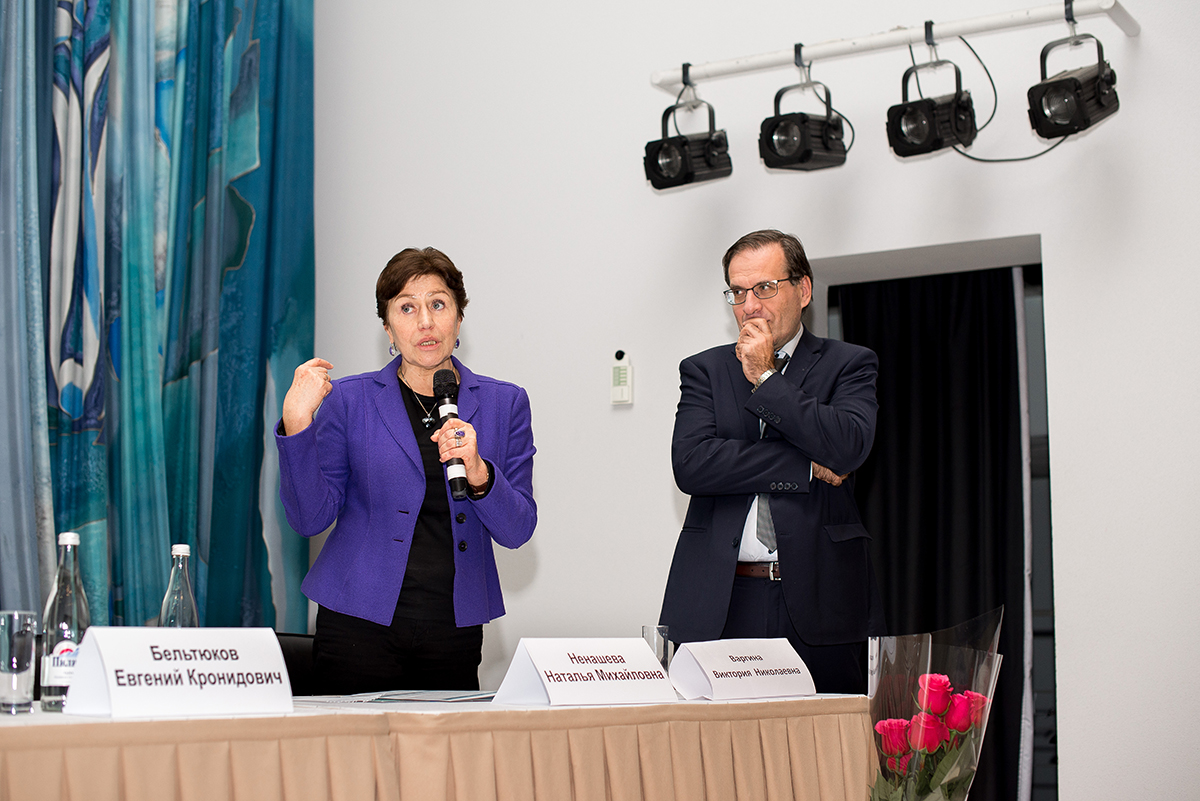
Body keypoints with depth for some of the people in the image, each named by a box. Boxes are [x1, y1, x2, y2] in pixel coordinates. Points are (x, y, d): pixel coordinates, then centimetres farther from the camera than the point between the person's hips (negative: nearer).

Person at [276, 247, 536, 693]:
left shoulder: (503, 404, 7)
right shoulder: (349, 400, 2)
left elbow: (517, 530, 1)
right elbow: (310, 518, -3)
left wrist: (479, 473, -17)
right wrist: (297, 421, -14)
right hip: (361, 624, -1)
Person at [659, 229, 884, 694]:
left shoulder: (848, 365, 10)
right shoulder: (704, 371, 13)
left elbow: (848, 448, -11)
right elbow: (691, 464, -4)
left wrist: (765, 377, -3)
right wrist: (807, 467, -7)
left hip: (819, 602, -1)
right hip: (720, 606, 1)